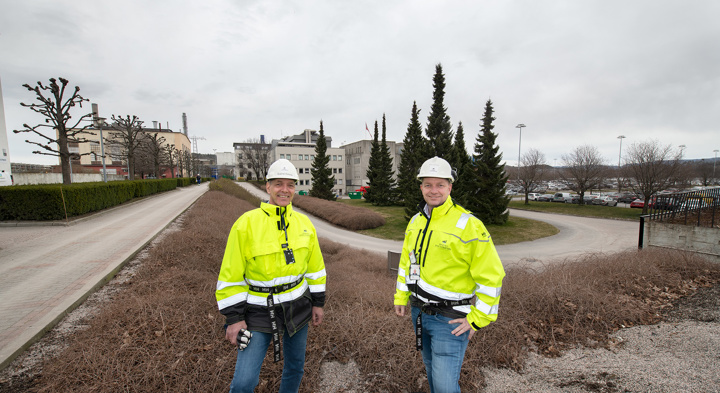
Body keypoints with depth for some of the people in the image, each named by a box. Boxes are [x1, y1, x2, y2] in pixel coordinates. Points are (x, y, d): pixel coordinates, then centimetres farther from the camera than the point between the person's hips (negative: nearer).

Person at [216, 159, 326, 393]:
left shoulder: (304, 223, -3)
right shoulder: (246, 224, -16)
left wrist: (318, 303, 7)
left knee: (295, 366, 20)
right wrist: (234, 318, -10)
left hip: (297, 307, 4)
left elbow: (314, 265, 5)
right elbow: (231, 275, -11)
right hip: (259, 311, -4)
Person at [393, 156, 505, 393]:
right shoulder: (416, 221, 3)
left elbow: (491, 276, -15)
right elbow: (406, 260, 14)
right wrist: (401, 297, 13)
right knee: (431, 367, 23)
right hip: (419, 311, 6)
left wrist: (478, 318, -13)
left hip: (450, 318, -6)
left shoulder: (468, 225, -18)